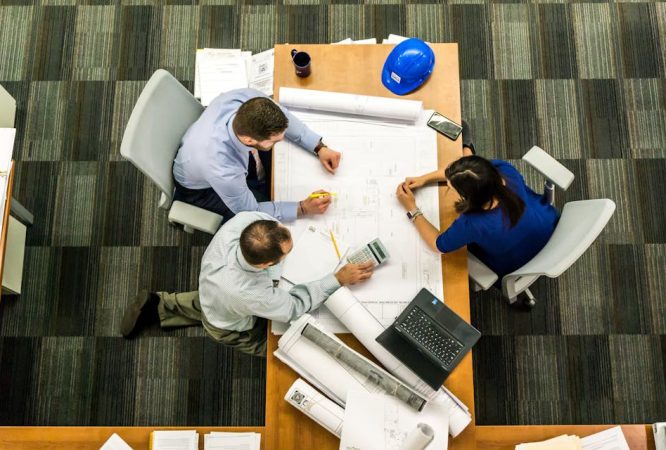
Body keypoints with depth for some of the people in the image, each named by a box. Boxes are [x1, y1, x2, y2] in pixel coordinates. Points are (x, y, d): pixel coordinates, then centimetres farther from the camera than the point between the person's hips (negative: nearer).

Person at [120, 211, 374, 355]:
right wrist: (339, 280, -30)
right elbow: (294, 307, -31)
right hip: (231, 328, -5)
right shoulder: (249, 294, -51)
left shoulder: (244, 220, -40)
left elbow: (263, 212, -14)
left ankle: (159, 306, 35)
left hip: (210, 289, 5)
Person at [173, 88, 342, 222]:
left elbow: (283, 117, -11)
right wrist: (303, 208, -27)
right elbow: (250, 211, -27)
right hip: (202, 187, -5)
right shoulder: (223, 171, -47)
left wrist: (319, 147, -18)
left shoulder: (247, 98, -35)